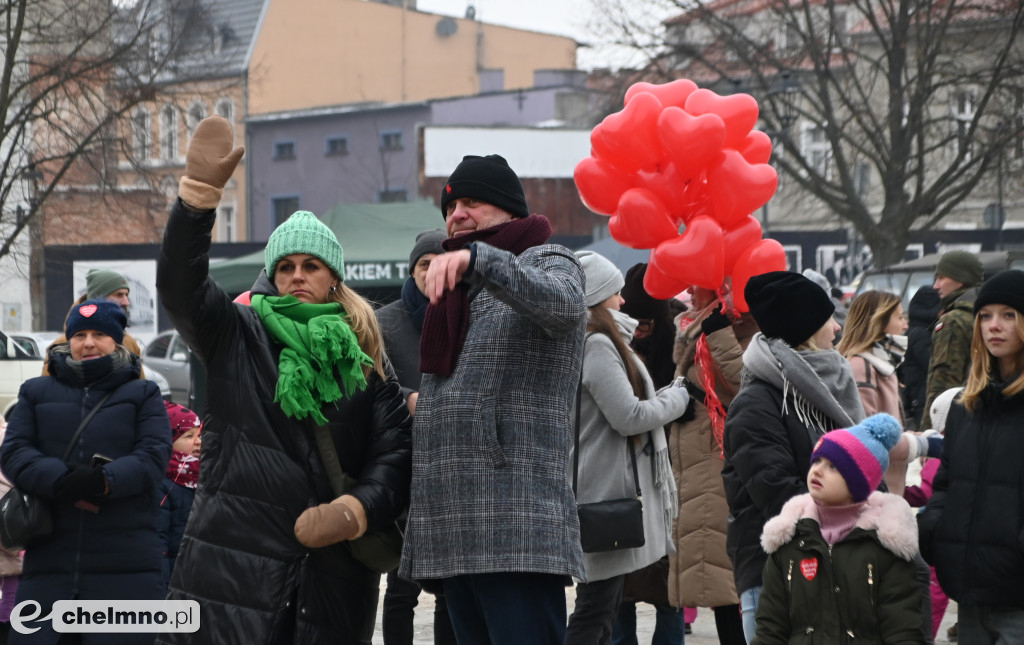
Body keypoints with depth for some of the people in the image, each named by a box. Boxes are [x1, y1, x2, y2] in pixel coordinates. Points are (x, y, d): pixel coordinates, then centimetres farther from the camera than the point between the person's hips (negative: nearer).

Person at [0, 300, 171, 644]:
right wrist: (61, 480, -16)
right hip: (48, 557, 2)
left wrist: (105, 481, -21)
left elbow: (154, 455, -1)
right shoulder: (36, 392, 18)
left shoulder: (143, 394, 14)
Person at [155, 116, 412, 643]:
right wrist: (199, 189, -18)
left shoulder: (366, 361, 13)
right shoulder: (237, 337, 10)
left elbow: (395, 450, 5)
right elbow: (179, 286, -7)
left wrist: (356, 510, -13)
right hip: (233, 557, -2)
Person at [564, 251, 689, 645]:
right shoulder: (597, 345, -15)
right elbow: (628, 416, -18)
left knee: (603, 604, 12)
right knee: (595, 606, -10)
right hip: (606, 491, -10)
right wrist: (677, 398, -4)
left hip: (599, 490, 10)